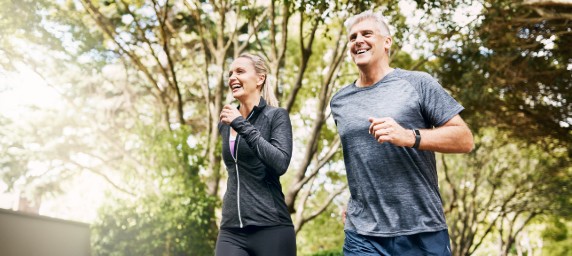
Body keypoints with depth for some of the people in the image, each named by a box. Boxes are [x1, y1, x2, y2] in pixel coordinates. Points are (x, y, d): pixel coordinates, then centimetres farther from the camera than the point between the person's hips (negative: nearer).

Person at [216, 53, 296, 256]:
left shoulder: (276, 116, -2)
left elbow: (281, 163, -17)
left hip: (271, 229, -4)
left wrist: (242, 125, -15)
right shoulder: (225, 125, 15)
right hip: (231, 231, 5)